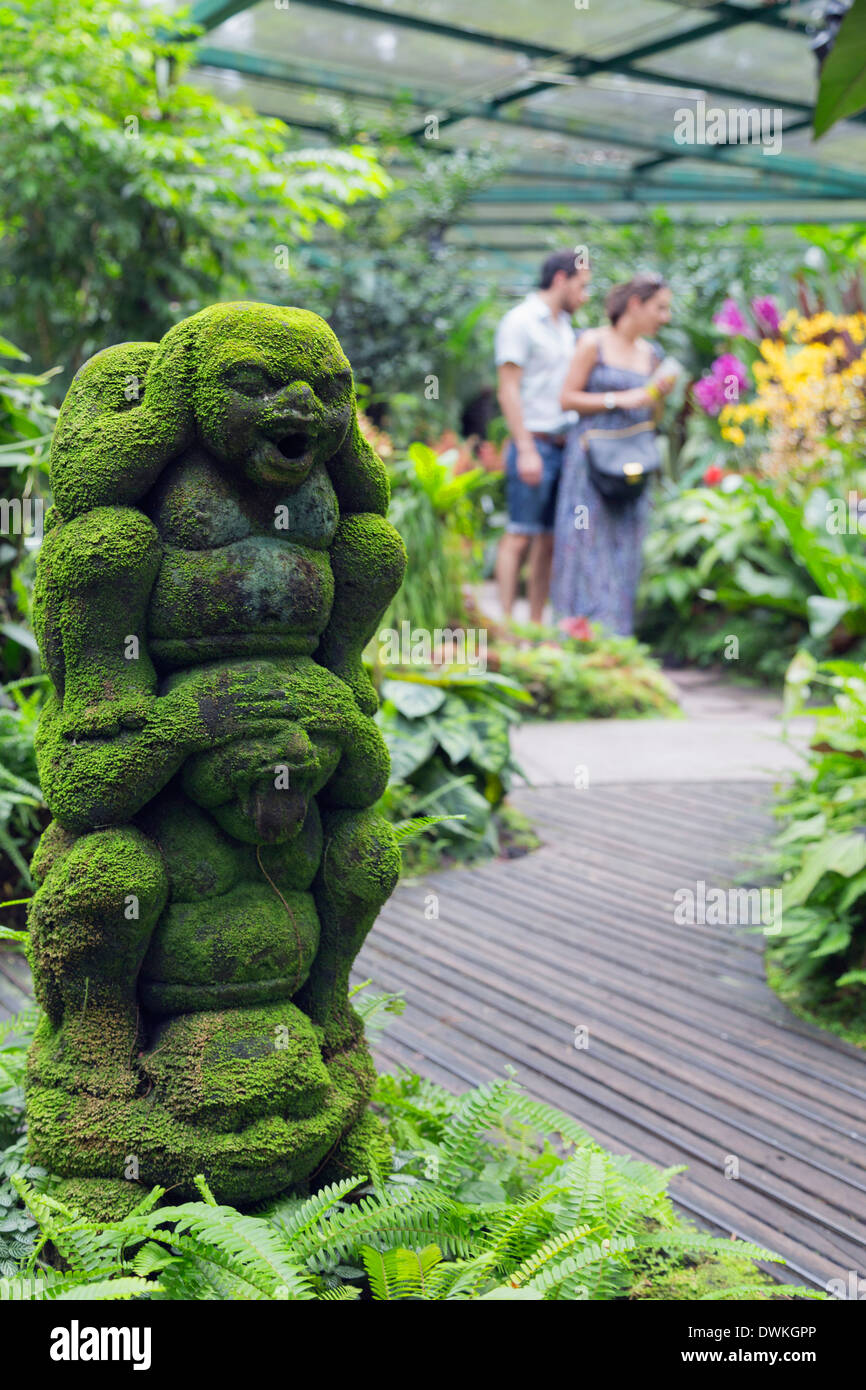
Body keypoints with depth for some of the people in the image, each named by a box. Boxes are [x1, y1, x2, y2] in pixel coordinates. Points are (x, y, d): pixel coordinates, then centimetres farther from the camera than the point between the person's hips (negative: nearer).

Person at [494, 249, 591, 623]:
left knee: (549, 539, 6)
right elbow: (508, 390, -11)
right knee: (520, 536, -9)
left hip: (563, 446, 8)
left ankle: (536, 624, 10)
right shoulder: (520, 321, -5)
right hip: (534, 445, -8)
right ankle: (505, 624, -9)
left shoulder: (564, 326, 19)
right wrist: (526, 449, -17)